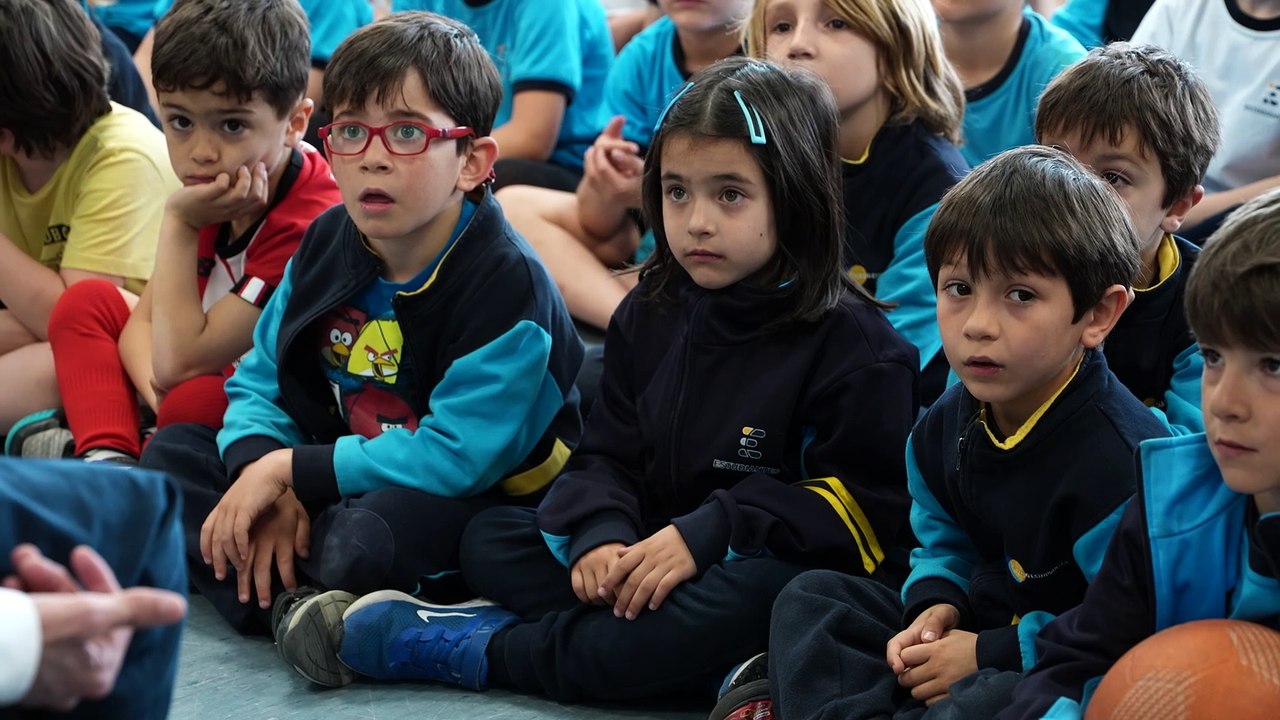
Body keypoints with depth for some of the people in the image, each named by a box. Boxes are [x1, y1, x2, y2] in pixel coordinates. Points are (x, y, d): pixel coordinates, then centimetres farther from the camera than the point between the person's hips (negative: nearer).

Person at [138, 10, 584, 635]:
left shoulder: (505, 284, -21)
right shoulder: (327, 244, 1)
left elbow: (456, 457, -27)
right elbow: (259, 381, 7)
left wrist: (289, 469, -22)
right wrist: (264, 480, -16)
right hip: (342, 481, 8)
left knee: (366, 537, -39)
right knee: (173, 450, 1)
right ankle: (286, 602, -17)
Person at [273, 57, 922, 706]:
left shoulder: (848, 340, -10)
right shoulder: (648, 315, 9)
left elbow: (861, 501, -14)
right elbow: (608, 453, 10)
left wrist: (709, 533, -23)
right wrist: (602, 533, -14)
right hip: (650, 555, 6)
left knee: (752, 596, -40)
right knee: (488, 540, -4)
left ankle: (470, 651, -28)